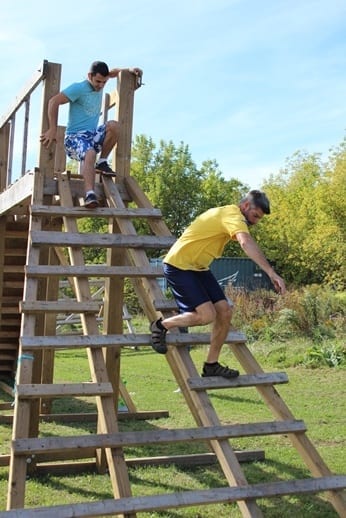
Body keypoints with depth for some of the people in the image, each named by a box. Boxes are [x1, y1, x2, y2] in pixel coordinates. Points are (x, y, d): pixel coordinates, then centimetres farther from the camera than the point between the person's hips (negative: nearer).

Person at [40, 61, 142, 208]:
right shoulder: (78, 88, -10)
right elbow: (54, 101, -17)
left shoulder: (99, 85, 12)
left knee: (114, 125, -20)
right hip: (75, 136, -6)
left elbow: (113, 73, 32)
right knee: (89, 153, -38)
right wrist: (52, 129, -21)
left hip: (93, 135, 7)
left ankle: (102, 163, -7)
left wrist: (129, 70, 14)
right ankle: (90, 194, -54)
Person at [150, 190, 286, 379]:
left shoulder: (226, 214, 15)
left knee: (224, 311, 0)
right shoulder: (233, 214, -18)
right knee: (207, 315, -21)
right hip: (179, 266, -10)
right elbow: (247, 243, -36)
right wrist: (271, 272, -44)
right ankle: (161, 325, 2)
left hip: (198, 268, 10)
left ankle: (211, 365, 10)